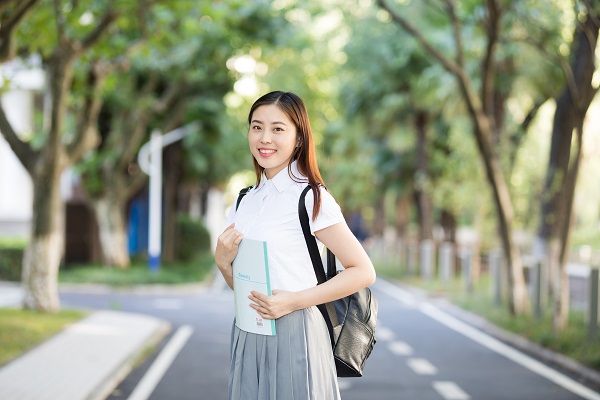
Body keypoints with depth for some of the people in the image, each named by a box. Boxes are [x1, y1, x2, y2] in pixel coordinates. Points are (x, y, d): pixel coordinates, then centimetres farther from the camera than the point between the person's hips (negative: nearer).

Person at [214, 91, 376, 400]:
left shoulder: (311, 198, -9)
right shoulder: (245, 201, 9)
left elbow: (363, 272, -12)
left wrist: (294, 301, -19)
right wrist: (222, 261, -5)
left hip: (293, 335, -6)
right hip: (247, 336, 6)